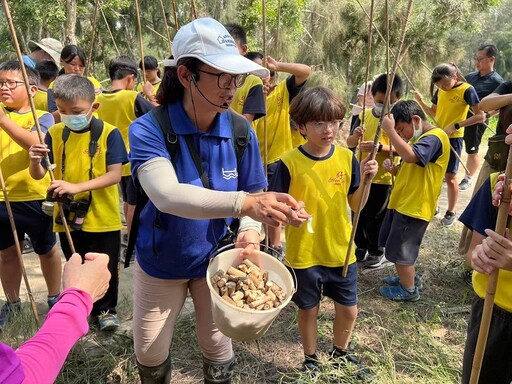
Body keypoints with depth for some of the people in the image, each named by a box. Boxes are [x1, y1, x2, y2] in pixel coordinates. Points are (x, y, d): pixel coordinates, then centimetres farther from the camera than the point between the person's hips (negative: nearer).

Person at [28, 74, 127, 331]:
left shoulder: (108, 133, -11)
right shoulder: (55, 134, 0)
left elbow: (115, 175, -18)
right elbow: (37, 175, 0)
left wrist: (77, 186, -29)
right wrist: (35, 160, -23)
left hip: (102, 217, -3)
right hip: (67, 218, 4)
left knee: (105, 269, 12)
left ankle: (106, 309, 34)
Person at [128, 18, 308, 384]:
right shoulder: (149, 129, -24)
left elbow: (255, 196, -6)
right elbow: (167, 195, -41)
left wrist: (250, 230, -28)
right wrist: (244, 203, -54)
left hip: (216, 259, 2)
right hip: (161, 262, -1)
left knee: (218, 349, 18)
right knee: (149, 355, 19)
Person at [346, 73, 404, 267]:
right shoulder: (365, 115, 2)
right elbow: (350, 143, 2)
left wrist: (379, 147, -33)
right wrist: (355, 136, -20)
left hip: (382, 178, -4)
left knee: (375, 217, 8)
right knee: (358, 214, 16)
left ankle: (377, 252, 28)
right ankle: (361, 247, 35)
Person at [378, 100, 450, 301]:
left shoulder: (435, 136, -17)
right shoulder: (417, 139, 15)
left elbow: (410, 156, -36)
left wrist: (390, 131, -31)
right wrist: (394, 169, 0)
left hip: (414, 206, -10)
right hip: (401, 202, 10)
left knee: (399, 249, 1)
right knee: (396, 246, 21)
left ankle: (409, 290, 20)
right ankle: (409, 277, 40)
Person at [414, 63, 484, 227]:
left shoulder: (467, 90, -13)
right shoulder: (440, 91, 4)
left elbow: (480, 116, -16)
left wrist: (455, 126, -22)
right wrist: (421, 101, -4)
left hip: (453, 138, -5)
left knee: (450, 177, 2)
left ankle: (451, 213, 16)